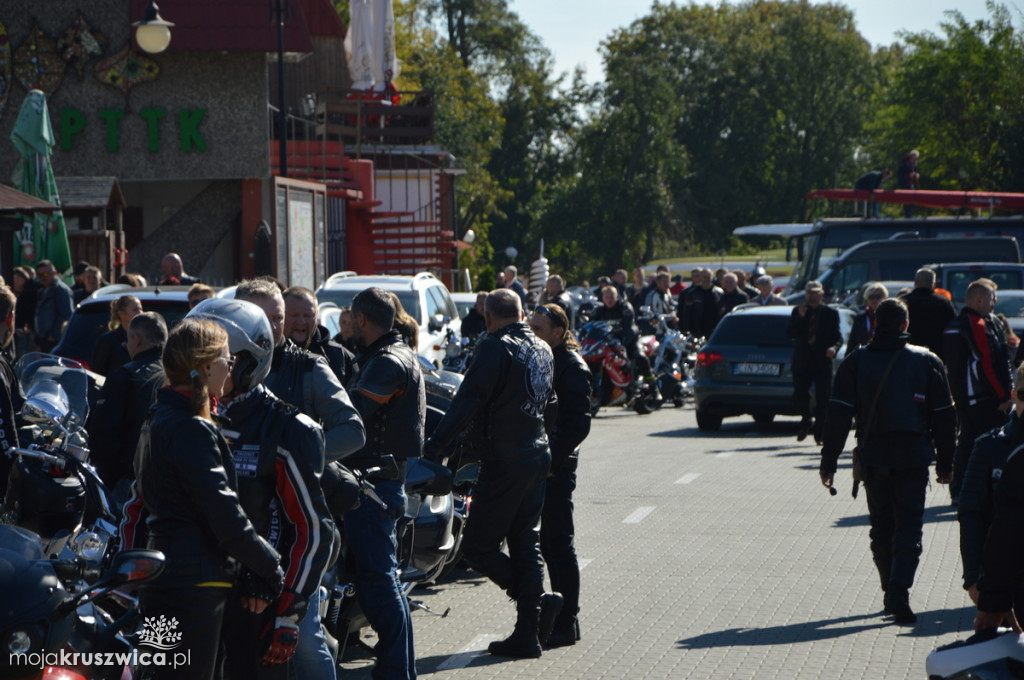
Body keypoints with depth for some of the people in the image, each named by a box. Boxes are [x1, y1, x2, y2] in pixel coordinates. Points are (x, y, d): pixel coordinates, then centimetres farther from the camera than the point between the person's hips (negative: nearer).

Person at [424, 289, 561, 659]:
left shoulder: (496, 348, -13)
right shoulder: (542, 350, 13)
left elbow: (467, 402, -18)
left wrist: (434, 445, -16)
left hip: (505, 461, -8)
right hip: (538, 458, 8)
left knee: (477, 545, -2)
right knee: (524, 541, 11)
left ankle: (539, 601, -11)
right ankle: (528, 632, 9)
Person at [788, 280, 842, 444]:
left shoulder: (831, 313, 5)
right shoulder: (798, 311, 8)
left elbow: (838, 337, 3)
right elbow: (790, 334, -1)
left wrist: (834, 348, -19)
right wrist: (800, 317, -12)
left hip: (823, 361, -1)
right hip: (802, 360, 1)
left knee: (823, 398, -2)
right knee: (799, 395, -1)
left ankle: (820, 432, 8)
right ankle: (806, 422, 25)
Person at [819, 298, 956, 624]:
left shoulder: (856, 362, 1)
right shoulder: (927, 361, 2)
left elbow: (838, 416, -2)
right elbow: (943, 417, 5)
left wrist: (828, 462, 2)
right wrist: (945, 463, 12)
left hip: (873, 457, 1)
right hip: (913, 458, -1)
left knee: (882, 527, 15)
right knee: (909, 527, -1)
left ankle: (891, 593, 20)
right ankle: (899, 592, -18)